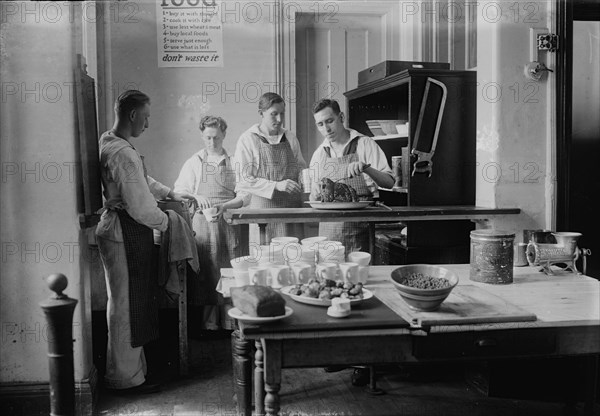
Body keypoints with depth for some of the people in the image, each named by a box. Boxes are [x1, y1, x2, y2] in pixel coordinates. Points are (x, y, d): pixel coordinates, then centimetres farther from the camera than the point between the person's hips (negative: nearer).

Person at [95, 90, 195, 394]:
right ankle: (126, 377, 15)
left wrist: (169, 193, 22)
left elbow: (140, 180, 25)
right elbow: (140, 206, -23)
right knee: (127, 304, 1)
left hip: (117, 228, 11)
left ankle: (131, 366, 33)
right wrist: (163, 221, -6)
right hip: (125, 232, -11)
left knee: (131, 302, 19)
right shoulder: (122, 153, -23)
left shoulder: (108, 142, 10)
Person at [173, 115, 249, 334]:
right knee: (206, 269, 0)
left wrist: (223, 206, -15)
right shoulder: (194, 163, 9)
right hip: (203, 223, 0)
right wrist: (197, 198, -12)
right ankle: (209, 321, 8)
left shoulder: (234, 162, 6)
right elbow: (179, 192, 8)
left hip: (229, 223, 0)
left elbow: (245, 196, 2)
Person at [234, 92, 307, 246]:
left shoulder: (291, 138, 13)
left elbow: (300, 169, 23)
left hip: (292, 207, 4)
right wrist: (277, 185, -17)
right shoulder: (248, 139, -1)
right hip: (264, 207, -4)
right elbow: (243, 180, -8)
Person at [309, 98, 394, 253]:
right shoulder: (318, 154, 12)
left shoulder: (365, 144, 0)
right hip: (328, 227, 3)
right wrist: (316, 195, -5)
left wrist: (366, 168, -22)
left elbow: (389, 182, -7)